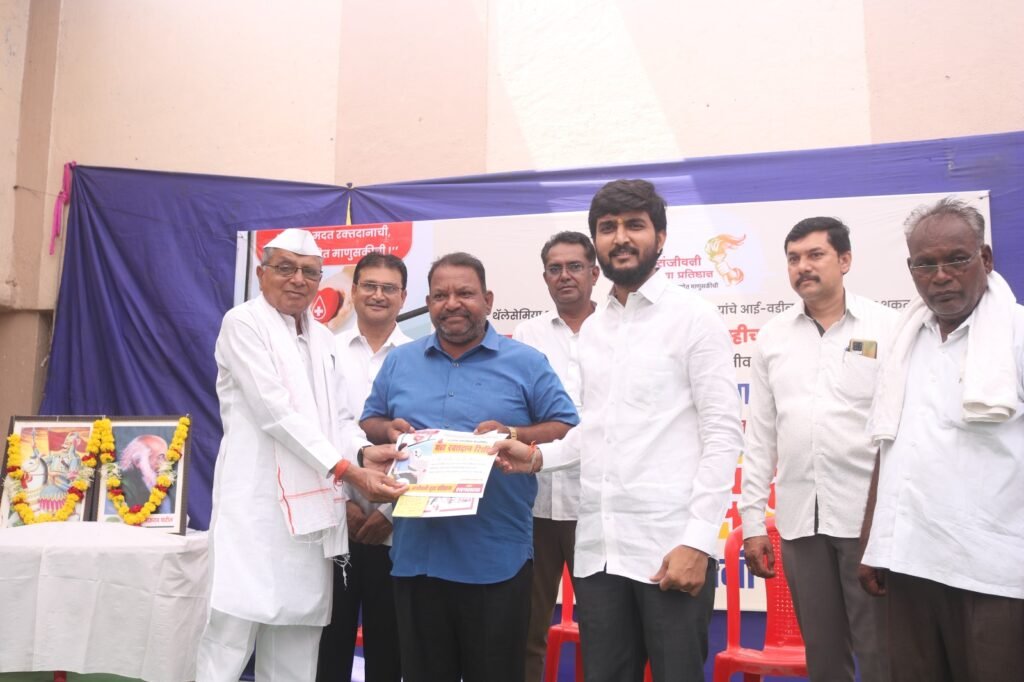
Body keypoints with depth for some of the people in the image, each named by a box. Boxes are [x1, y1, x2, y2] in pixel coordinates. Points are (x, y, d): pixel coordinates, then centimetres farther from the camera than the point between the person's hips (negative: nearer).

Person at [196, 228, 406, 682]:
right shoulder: (243, 323, -3)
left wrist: (364, 452, -9)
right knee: (229, 639, -7)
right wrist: (347, 470, -20)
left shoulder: (323, 339, 18)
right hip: (256, 504, -6)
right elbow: (275, 411, -14)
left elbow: (336, 416, 14)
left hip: (311, 507, 6)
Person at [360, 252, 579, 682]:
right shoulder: (399, 362, 11)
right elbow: (368, 423, 17)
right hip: (417, 554, 3)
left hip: (497, 557, -3)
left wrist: (514, 435, -17)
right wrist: (387, 430, -6)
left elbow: (568, 431, -1)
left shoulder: (526, 363, 1)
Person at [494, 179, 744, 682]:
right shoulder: (591, 330, 14)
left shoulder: (695, 318, -3)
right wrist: (538, 457, 1)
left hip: (671, 546, -5)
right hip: (597, 547, 5)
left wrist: (698, 541, -16)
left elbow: (723, 434, -9)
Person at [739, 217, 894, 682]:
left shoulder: (888, 327, 0)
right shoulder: (772, 337, 9)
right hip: (799, 519, 3)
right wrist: (753, 521, 6)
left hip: (871, 514, -3)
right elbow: (760, 436, 9)